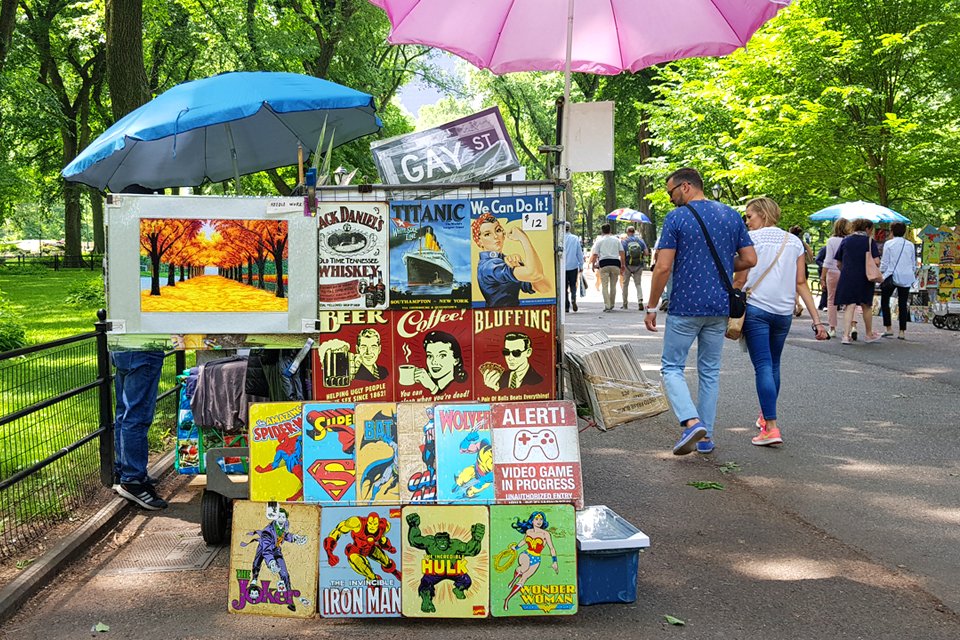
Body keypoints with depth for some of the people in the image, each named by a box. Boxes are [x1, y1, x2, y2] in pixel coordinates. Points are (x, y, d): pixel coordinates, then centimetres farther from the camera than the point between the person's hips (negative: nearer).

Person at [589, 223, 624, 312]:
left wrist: (593, 264, 12)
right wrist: (622, 265, 15)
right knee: (613, 285, 12)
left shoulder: (599, 240, 5)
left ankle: (607, 305, -12)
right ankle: (612, 305, 19)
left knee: (604, 286, -2)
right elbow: (621, 253, 10)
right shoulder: (616, 239, 13)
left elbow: (595, 254, 0)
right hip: (615, 263, 3)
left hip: (604, 263, -3)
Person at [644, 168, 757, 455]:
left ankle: (692, 422, -14)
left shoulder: (676, 217, -9)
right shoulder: (731, 215, 6)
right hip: (720, 306, 5)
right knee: (710, 370, 14)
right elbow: (750, 259, 6)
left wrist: (651, 307, -5)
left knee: (671, 366, 6)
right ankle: (706, 436, 17)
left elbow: (663, 267, -13)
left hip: (685, 306, -5)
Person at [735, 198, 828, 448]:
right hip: (784, 312, 5)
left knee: (763, 367, -7)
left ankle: (771, 427, -15)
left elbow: (740, 280, -6)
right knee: (773, 365, 19)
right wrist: (817, 319, 6)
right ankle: (765, 415, 33)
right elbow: (801, 283, 6)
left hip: (755, 308, -5)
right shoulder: (794, 241, 11)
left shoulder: (751, 238, -3)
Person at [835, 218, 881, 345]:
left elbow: (838, 264, 6)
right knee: (866, 306, 15)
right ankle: (869, 334, 29)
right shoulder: (869, 241, -2)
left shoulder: (846, 240, 6)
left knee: (849, 306, -1)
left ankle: (846, 335, -15)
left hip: (847, 277, 1)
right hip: (864, 278, -1)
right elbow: (876, 261, -12)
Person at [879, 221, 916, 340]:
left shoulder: (888, 244, -5)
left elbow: (885, 263, -5)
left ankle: (888, 328, 1)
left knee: (885, 301, 9)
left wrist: (880, 273, 7)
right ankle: (902, 332, 6)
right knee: (903, 304, 7)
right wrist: (912, 274, 22)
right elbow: (914, 264, 11)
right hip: (906, 278, 4)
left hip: (892, 276, -4)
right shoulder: (910, 245, 6)